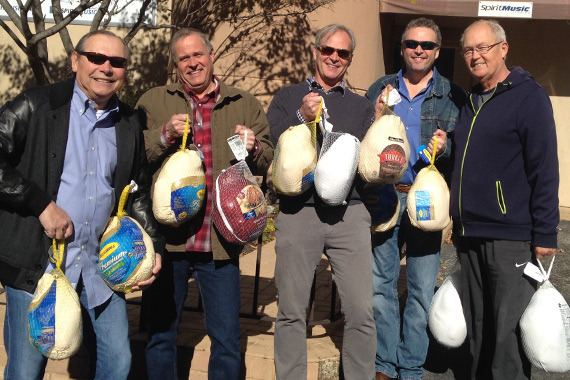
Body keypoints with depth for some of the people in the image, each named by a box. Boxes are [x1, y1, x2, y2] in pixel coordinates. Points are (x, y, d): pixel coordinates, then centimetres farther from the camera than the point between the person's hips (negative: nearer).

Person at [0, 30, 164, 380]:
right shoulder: (35, 106, -5)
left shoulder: (129, 123, 10)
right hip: (37, 265, -4)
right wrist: (42, 204, -16)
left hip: (101, 269, 4)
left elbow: (138, 191, 17)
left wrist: (153, 246, 7)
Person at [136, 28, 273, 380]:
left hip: (220, 241, 0)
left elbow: (268, 163, 10)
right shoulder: (154, 101, 8)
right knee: (161, 334, 13)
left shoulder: (245, 104, 10)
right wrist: (165, 135, -14)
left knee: (227, 340, 6)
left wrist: (254, 148, -10)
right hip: (168, 236, 0)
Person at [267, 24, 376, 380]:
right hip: (297, 212, -1)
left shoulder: (362, 107, 17)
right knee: (292, 312, 6)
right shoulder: (287, 98, 13)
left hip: (349, 213, 1)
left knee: (361, 312, -2)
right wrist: (301, 117, -13)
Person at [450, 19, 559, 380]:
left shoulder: (529, 96, -6)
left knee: (508, 335, -3)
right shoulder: (469, 101, 15)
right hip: (470, 235, 7)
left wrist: (545, 234, -14)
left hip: (511, 239, -7)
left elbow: (544, 169, -11)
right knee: (478, 328, 14)